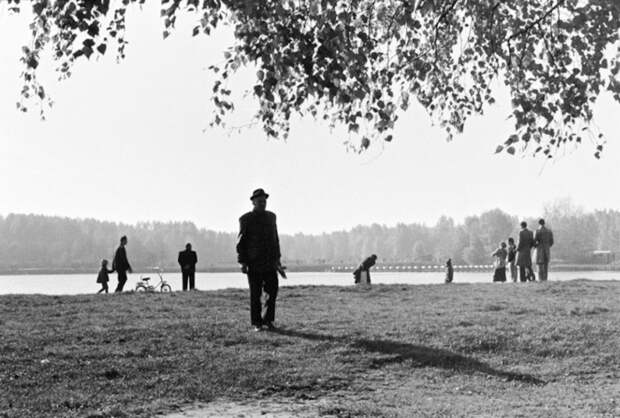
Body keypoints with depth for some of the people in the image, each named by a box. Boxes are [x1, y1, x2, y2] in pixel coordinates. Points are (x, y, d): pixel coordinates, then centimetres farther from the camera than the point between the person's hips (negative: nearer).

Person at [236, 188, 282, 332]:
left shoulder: (271, 217, 12)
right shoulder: (246, 219, -2)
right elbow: (241, 242, -3)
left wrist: (277, 259, 16)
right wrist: (242, 262, -9)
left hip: (269, 262, 4)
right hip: (253, 263, -4)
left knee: (273, 290, -2)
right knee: (255, 294, 1)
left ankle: (268, 319, 12)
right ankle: (257, 323, 9)